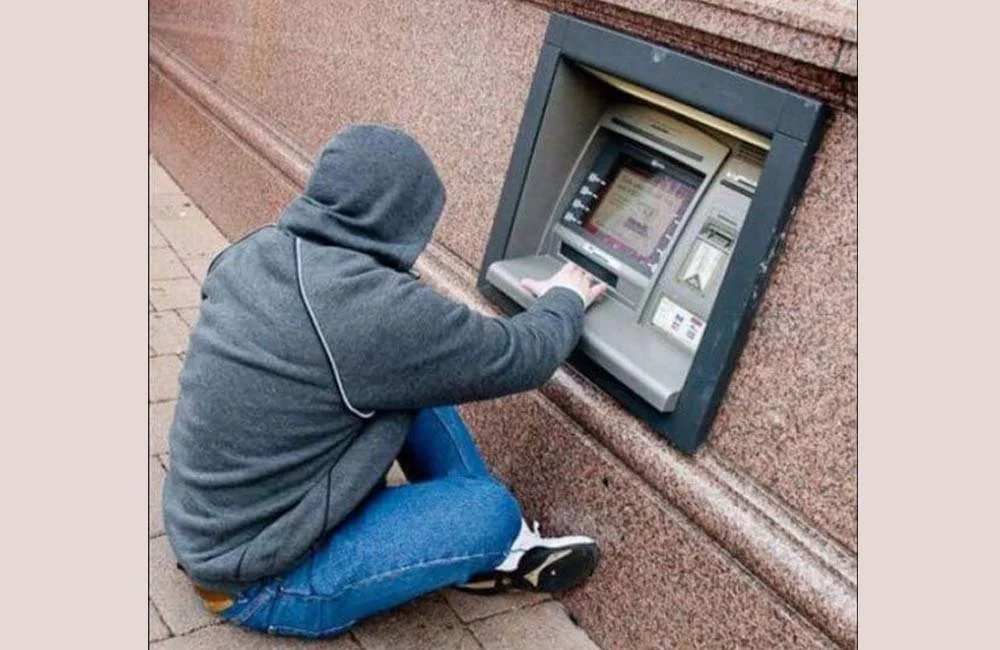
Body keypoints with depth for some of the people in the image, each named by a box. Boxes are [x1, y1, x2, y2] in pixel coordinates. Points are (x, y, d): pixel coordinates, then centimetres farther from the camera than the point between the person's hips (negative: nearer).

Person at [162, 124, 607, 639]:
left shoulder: (254, 253, -6)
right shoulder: (381, 312, -30)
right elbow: (522, 359, -15)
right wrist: (565, 299, 7)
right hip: (257, 584, -8)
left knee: (413, 380, 5)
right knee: (494, 510, -8)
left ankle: (486, 543, 17)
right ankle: (492, 546, 27)